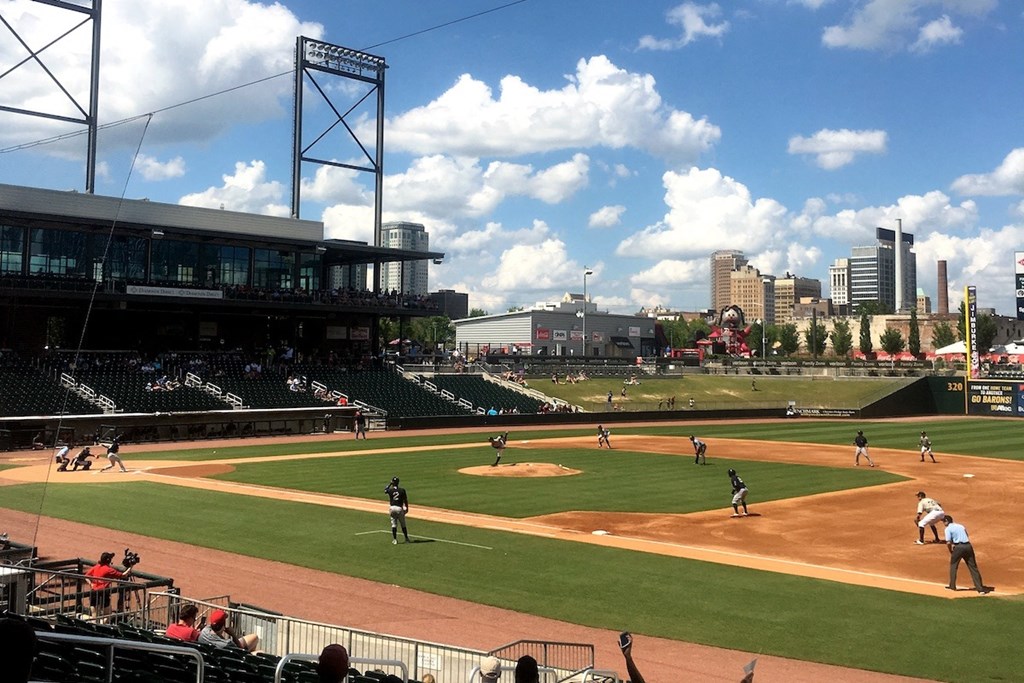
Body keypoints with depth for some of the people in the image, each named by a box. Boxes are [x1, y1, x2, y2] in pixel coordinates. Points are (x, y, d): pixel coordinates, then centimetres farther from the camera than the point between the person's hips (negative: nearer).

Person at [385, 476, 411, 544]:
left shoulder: (390, 490, -5)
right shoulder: (402, 490, -4)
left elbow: (385, 489, 19)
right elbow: (405, 500, 0)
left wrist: (390, 484, 19)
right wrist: (407, 508, 12)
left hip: (393, 508, 0)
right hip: (400, 508, 0)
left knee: (394, 525, 7)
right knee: (403, 524, 12)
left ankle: (395, 540, 5)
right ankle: (406, 539, 17)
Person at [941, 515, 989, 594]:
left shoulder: (948, 529, 2)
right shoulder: (961, 526, 22)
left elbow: (948, 542, -7)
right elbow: (968, 538, 19)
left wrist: (951, 551, 9)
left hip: (958, 547, -5)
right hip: (968, 546, 5)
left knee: (953, 565, 15)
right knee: (973, 567, 5)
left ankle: (952, 586, 19)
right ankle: (980, 588, 0)